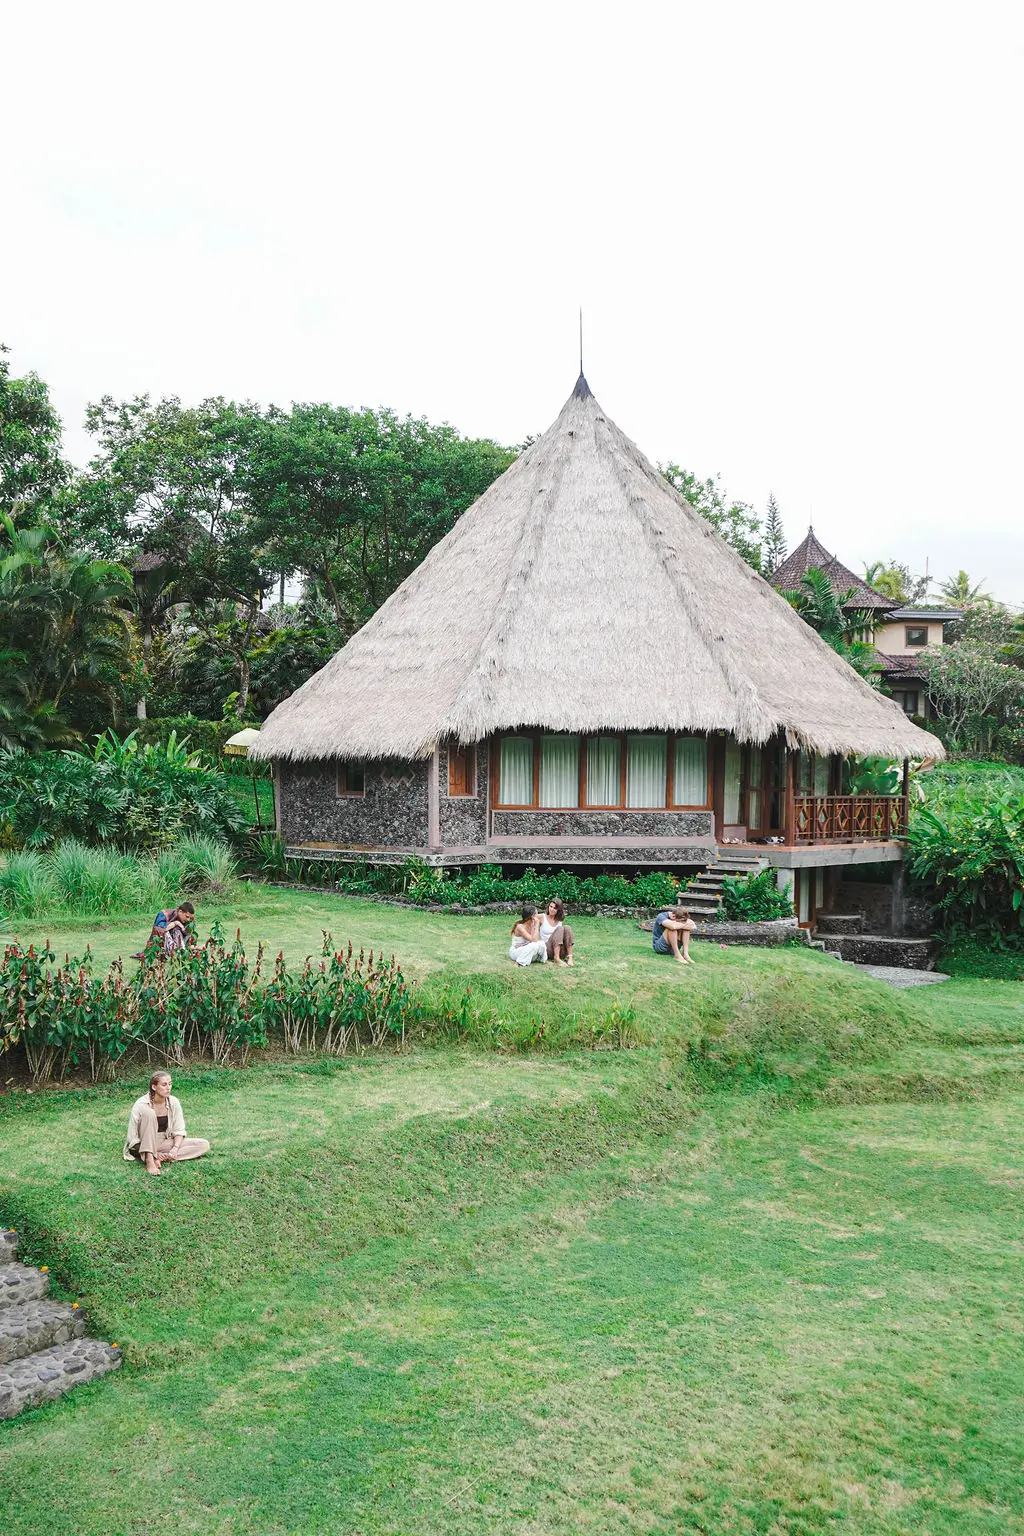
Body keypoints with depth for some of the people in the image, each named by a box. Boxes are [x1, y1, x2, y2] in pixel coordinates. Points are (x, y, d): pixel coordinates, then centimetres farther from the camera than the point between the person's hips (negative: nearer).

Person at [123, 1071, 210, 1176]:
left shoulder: (173, 1102, -7)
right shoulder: (142, 1105, -18)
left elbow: (179, 1130, -2)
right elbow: (132, 1137, -16)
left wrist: (175, 1148, -21)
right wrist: (151, 1153, -26)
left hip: (165, 1142, 4)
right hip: (146, 1143, -4)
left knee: (204, 1145, -15)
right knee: (148, 1112, -31)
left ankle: (161, 1158, -23)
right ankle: (149, 1160, -34)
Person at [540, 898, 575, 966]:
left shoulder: (560, 921, 10)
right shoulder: (542, 918, 1)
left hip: (561, 952, 3)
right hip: (548, 949, -3)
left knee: (566, 927, -19)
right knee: (560, 928, -24)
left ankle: (570, 957, -27)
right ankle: (557, 959, -35)